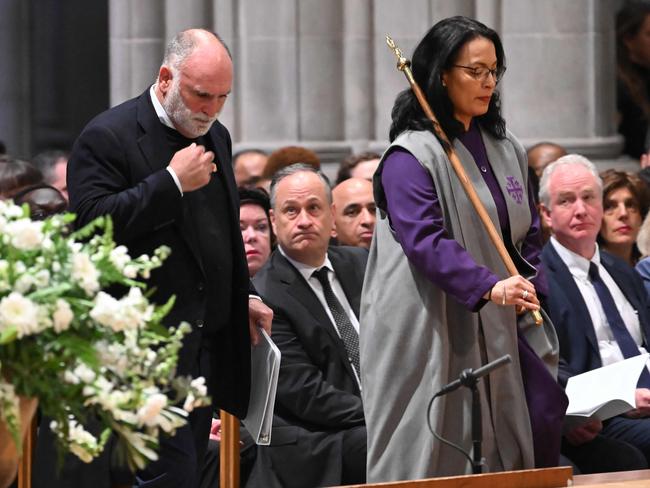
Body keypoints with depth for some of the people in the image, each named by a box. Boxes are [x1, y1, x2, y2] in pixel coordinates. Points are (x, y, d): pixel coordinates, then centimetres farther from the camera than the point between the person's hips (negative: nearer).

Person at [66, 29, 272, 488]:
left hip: (207, 343, 8)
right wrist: (171, 182, -21)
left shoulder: (216, 137, 16)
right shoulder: (108, 137, -10)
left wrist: (244, 297, 19)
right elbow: (90, 225, -21)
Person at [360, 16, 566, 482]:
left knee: (542, 417, -7)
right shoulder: (411, 155, -9)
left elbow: (528, 231, 22)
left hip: (500, 329, 7)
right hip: (434, 333, -6)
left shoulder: (506, 147, 13)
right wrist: (489, 286, -33)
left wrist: (528, 286, 4)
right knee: (440, 455, -5)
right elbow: (424, 239, -21)